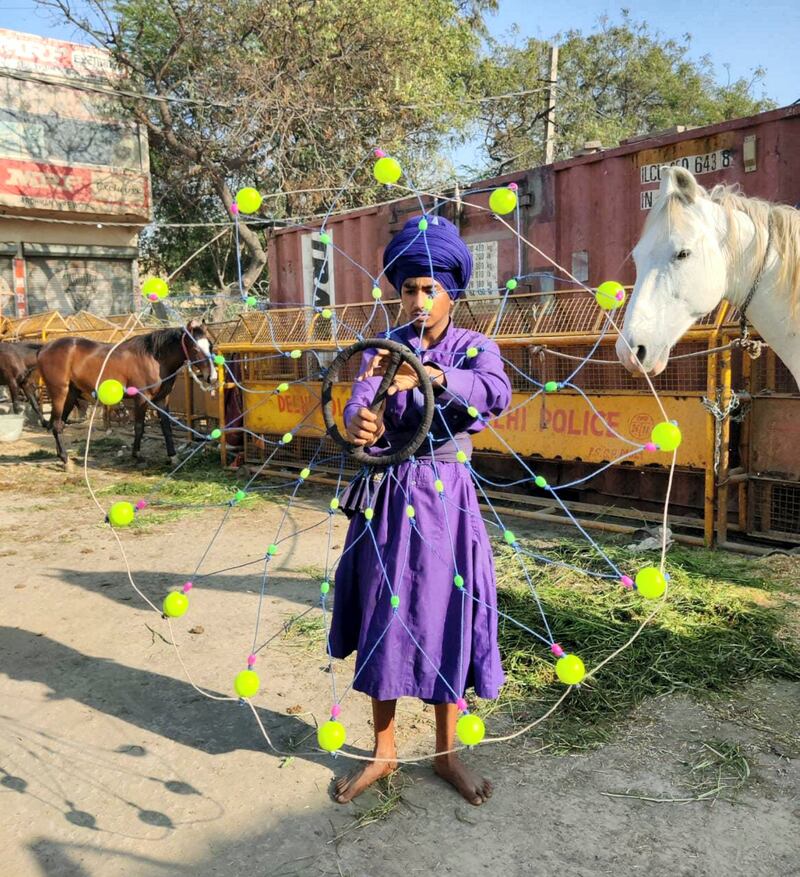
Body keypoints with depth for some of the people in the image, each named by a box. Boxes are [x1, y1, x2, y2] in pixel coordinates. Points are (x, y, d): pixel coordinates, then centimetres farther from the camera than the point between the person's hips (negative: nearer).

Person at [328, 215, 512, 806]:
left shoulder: (476, 348, 0)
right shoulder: (383, 349, 4)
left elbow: (496, 395, -24)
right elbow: (360, 405, -14)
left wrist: (428, 374, -40)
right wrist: (360, 425, -38)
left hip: (446, 500, -1)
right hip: (387, 498, 1)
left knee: (446, 620, 6)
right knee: (384, 619, 8)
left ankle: (447, 753, 26)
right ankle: (384, 752, 26)